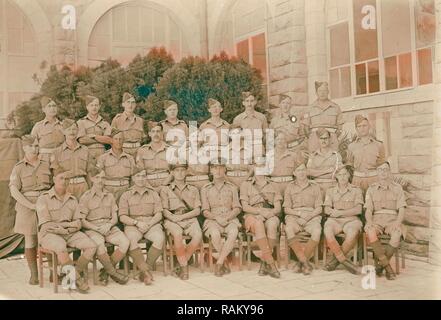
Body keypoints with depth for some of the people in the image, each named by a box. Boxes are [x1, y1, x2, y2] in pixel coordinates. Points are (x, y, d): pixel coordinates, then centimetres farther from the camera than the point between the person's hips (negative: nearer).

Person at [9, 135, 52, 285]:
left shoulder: (46, 165, 7)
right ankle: (34, 275, 15)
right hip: (27, 207, -2)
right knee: (30, 242, 3)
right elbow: (14, 191, -9)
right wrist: (31, 206, -19)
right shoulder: (18, 168, -1)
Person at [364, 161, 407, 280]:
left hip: (392, 220, 0)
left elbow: (401, 210, 3)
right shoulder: (371, 189, 13)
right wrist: (370, 223, -15)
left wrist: (397, 223, -17)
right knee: (370, 232, -34)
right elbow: (368, 211, 6)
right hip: (376, 220, 1)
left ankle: (379, 263, -22)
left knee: (397, 233, -35)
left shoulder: (397, 188, 10)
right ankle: (387, 267, -32)